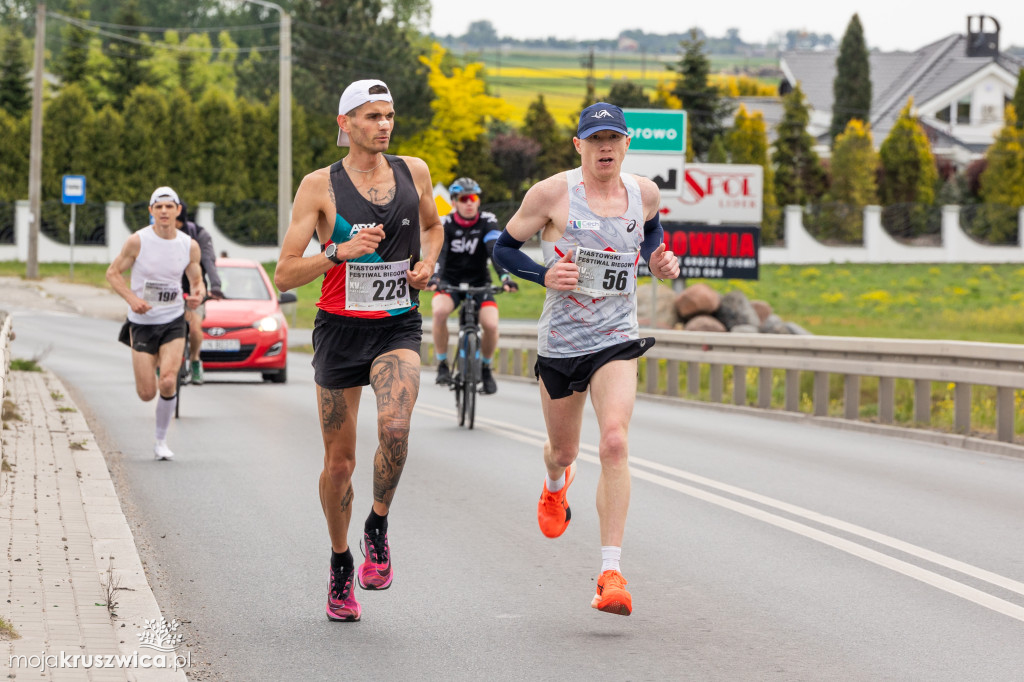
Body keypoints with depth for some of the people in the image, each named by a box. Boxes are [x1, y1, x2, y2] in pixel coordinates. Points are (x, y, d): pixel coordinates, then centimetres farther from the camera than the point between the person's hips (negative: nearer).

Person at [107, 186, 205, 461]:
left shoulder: (189, 245, -2)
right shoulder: (138, 241, -10)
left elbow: (196, 279, 10)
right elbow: (113, 273, -2)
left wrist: (198, 294, -15)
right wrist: (132, 298, -18)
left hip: (173, 321, 1)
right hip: (142, 322, -1)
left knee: (168, 382, -18)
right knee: (147, 394, -1)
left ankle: (161, 442, 2)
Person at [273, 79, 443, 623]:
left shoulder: (413, 171, 4)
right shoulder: (319, 186, -5)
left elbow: (432, 225, 26)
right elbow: (284, 275, -6)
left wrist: (427, 263, 5)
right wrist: (340, 253, -21)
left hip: (398, 327, 1)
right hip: (340, 328, -1)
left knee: (395, 426, -27)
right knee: (338, 460, 6)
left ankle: (378, 528, -5)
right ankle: (340, 564, 26)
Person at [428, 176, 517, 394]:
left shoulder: (487, 221, -9)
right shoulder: (445, 224, -10)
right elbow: (438, 252, -25)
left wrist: (505, 277, -41)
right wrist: (434, 277, -45)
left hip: (479, 283, 1)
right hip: (450, 282, -1)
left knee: (491, 324, -23)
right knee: (440, 311, -33)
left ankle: (486, 368, 6)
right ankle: (442, 365, -15)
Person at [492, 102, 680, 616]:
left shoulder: (645, 193, 1)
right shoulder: (553, 193, -10)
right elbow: (503, 248, -1)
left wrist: (659, 262, 3)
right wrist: (545, 275, -19)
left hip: (617, 341, 0)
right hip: (560, 342, 0)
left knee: (615, 443, -22)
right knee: (563, 450, 18)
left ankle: (611, 573, -23)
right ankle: (556, 484, 60)